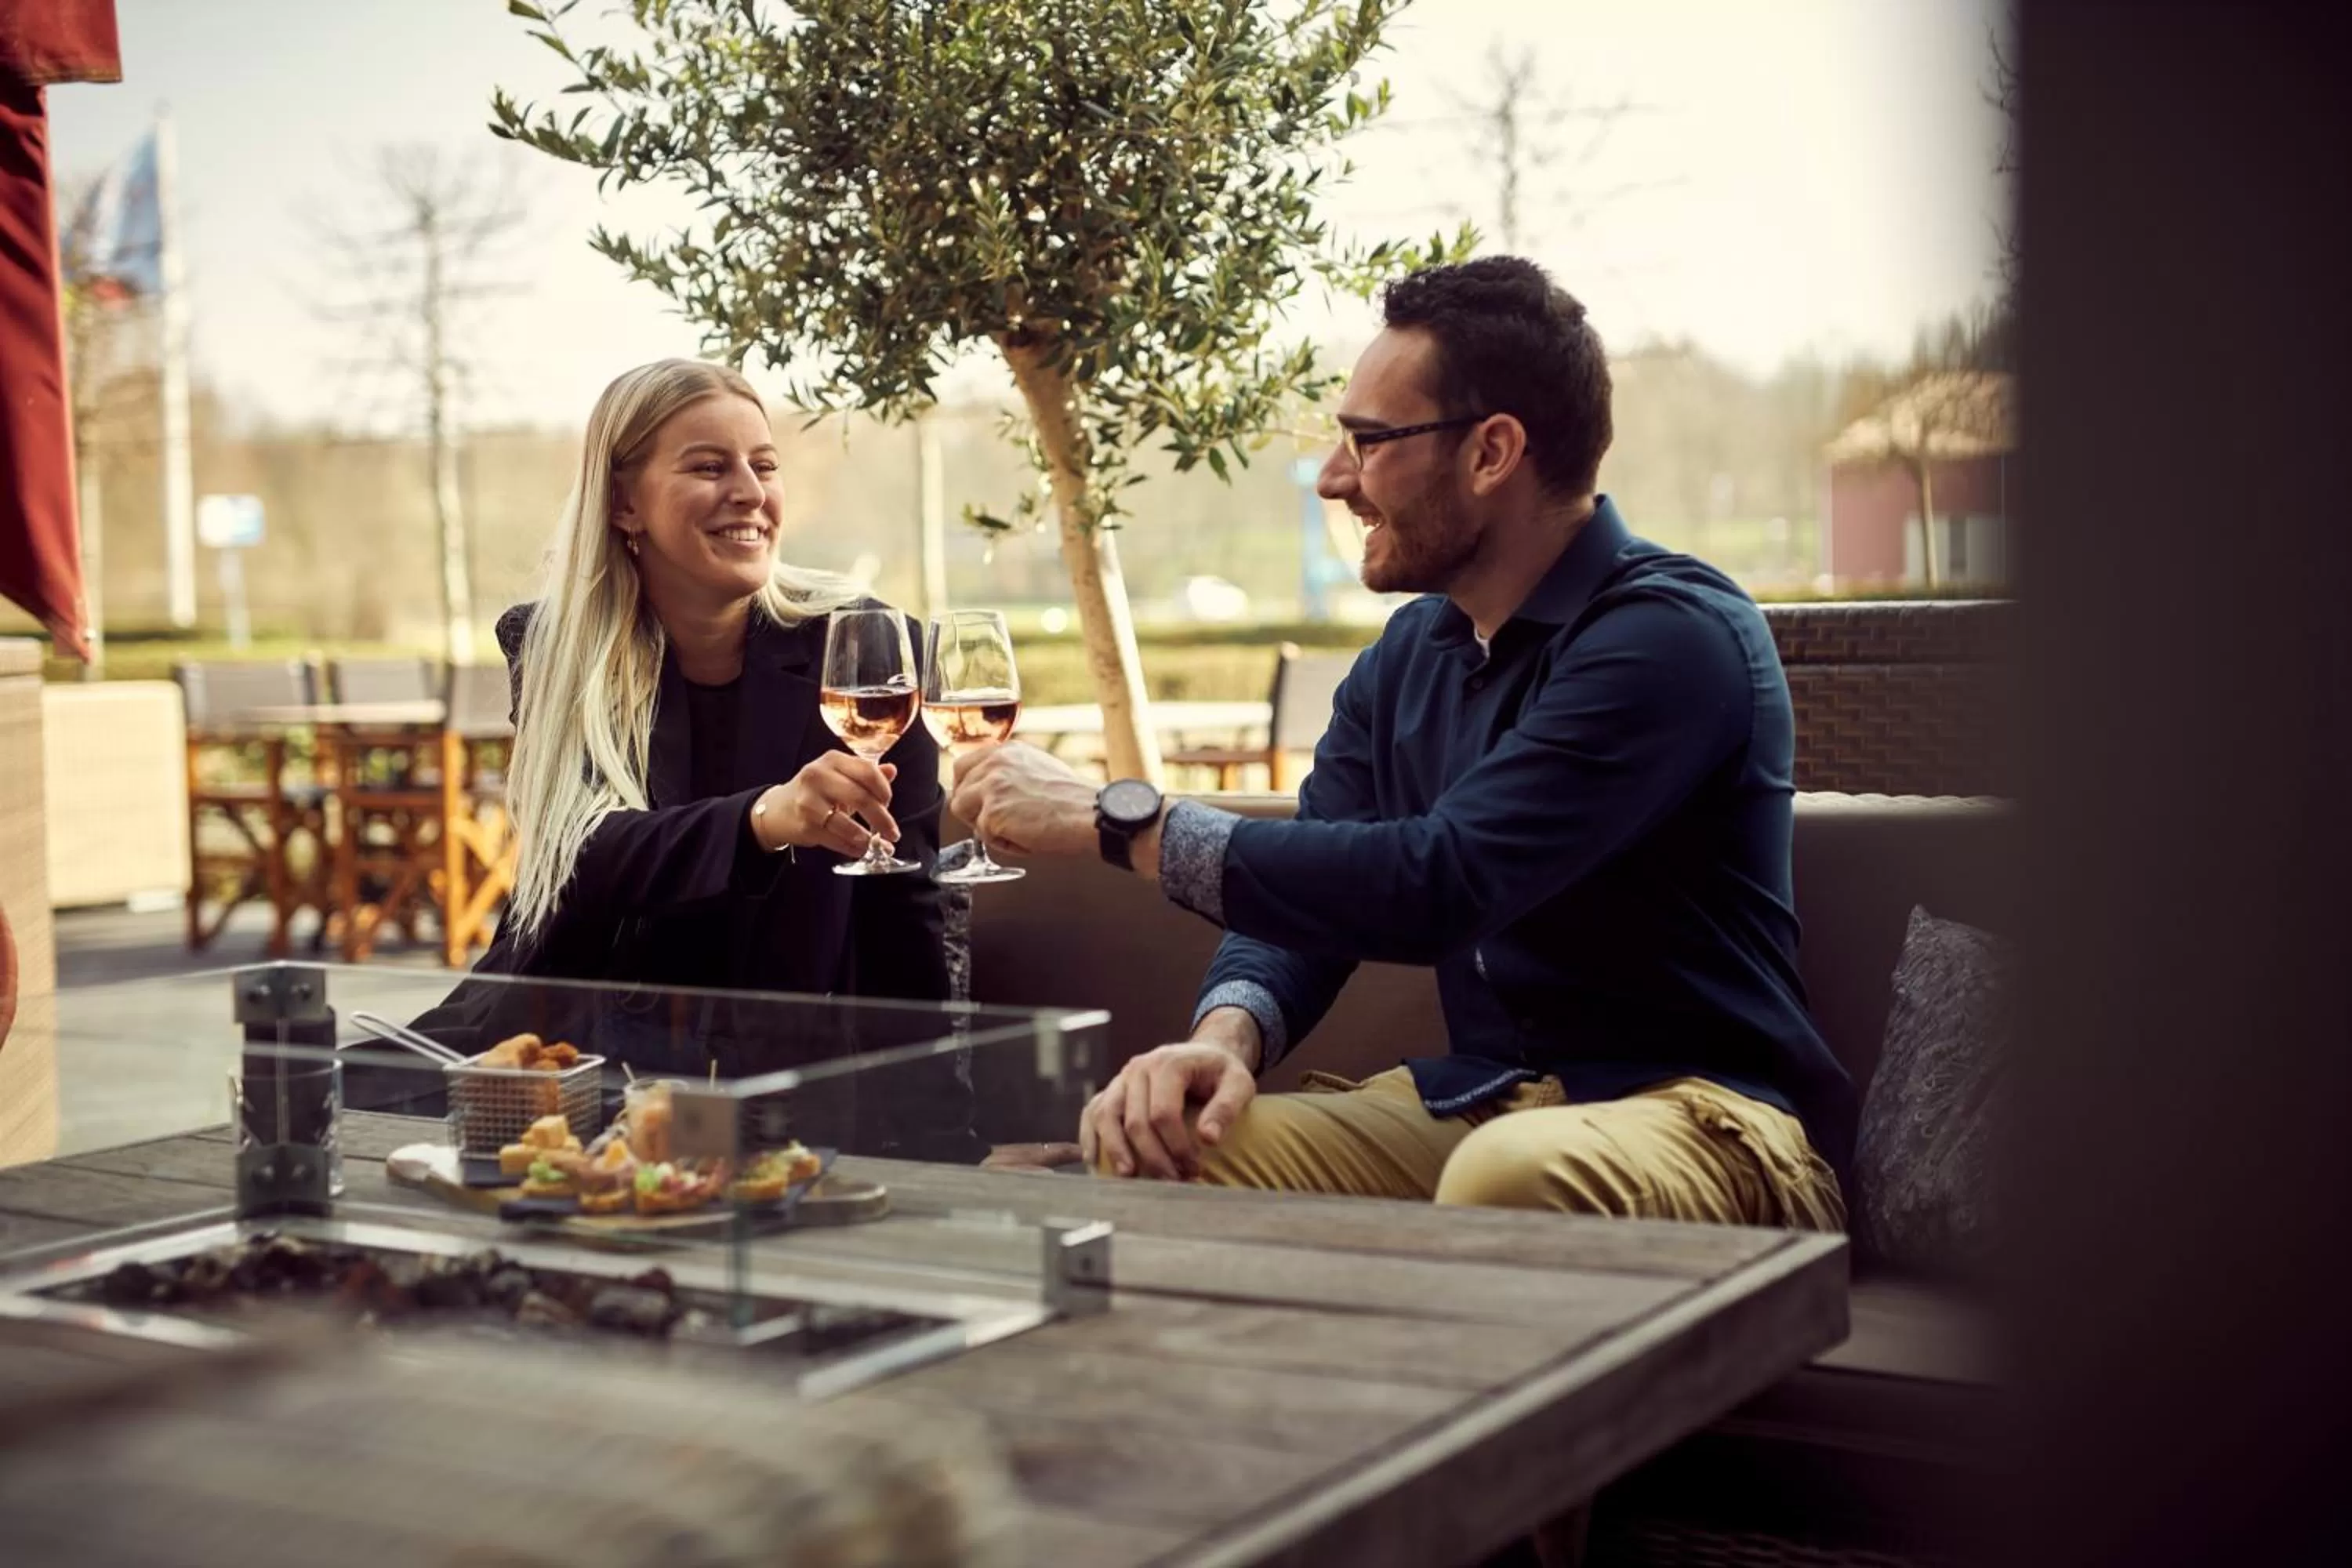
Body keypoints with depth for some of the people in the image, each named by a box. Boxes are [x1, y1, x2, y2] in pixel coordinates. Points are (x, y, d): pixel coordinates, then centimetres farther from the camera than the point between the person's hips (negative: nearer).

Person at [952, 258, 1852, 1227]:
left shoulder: (1673, 636, -17)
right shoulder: (1407, 658, 11)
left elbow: (1435, 885, -26)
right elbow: (1302, 893, 8)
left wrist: (1121, 819, -20)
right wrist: (1226, 1034, -16)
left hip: (1689, 1103, -6)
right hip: (1471, 1099, 7)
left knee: (1512, 1173, -39)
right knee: (1146, 1152, -14)